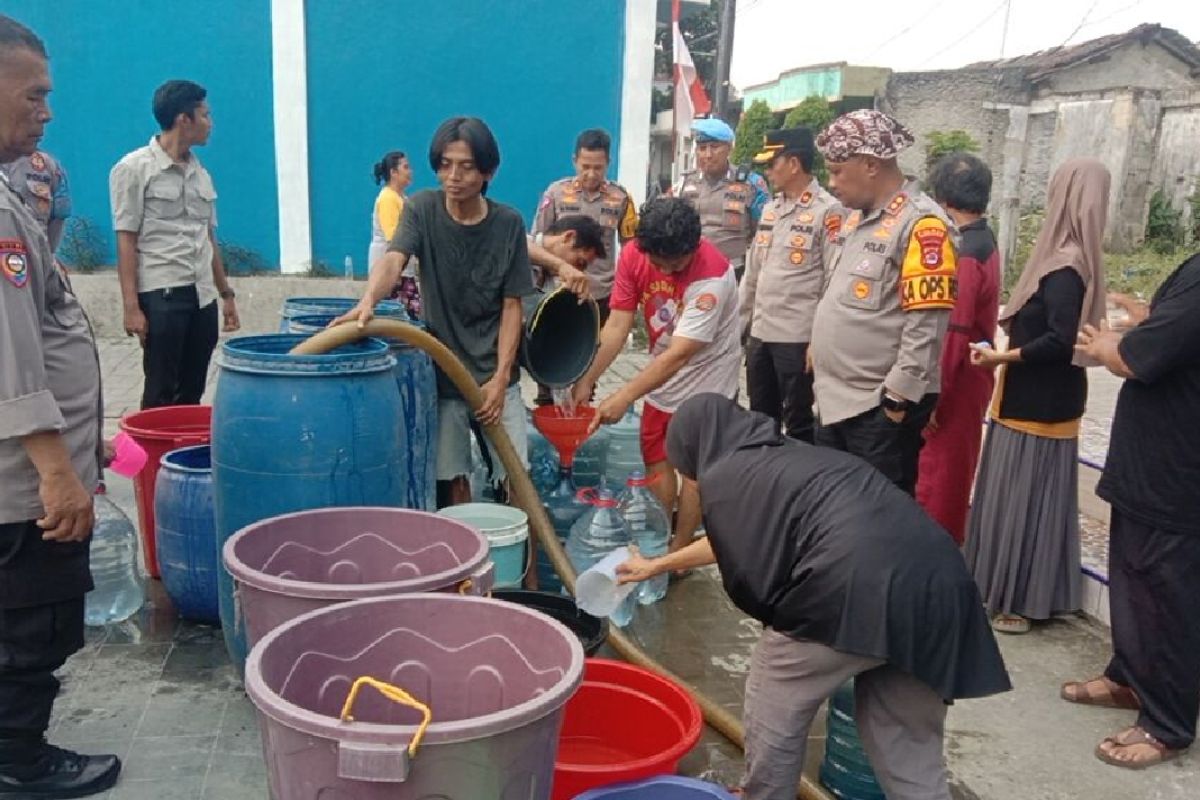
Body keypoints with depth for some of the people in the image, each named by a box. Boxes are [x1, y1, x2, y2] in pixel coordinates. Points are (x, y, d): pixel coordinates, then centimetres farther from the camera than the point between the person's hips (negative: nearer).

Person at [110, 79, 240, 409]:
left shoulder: (201, 174, 14)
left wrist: (226, 294, 16)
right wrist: (131, 306, -12)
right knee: (161, 393, -1)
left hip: (203, 296, 6)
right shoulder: (134, 168, -3)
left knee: (192, 392, 9)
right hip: (161, 295, -6)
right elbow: (126, 241, -6)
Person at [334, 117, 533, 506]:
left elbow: (512, 306, -4)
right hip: (441, 372, 0)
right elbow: (393, 259, -26)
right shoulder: (422, 209, -7)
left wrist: (500, 377, -11)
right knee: (451, 478, 4)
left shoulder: (508, 223, -6)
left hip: (493, 373, 0)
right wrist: (368, 302, -47)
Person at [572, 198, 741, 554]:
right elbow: (616, 327, -14)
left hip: (707, 376, -5)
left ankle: (678, 550, 16)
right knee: (656, 460, 12)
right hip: (662, 373, 6)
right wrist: (586, 381, -22)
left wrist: (624, 397, -37)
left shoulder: (712, 275, -32)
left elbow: (679, 354, -33)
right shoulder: (633, 254, -16)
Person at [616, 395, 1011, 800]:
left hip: (853, 589, -7)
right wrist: (656, 565, 58)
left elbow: (751, 581, -2)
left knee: (774, 712, 20)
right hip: (936, 585, 8)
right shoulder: (786, 455, 31)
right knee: (909, 747, 21)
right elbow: (738, 542, 46)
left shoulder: (720, 478, 8)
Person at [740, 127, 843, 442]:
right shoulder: (770, 209, 13)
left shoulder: (828, 211, -10)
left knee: (798, 423, 5)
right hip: (759, 334, 7)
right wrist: (740, 323, 17)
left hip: (797, 338, -7)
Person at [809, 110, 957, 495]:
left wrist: (898, 397, -19)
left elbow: (926, 326, -21)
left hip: (882, 406, -9)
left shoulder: (921, 223, -16)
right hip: (836, 398, 9)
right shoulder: (856, 218, 12)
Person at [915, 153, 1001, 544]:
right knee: (955, 466, 21)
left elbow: (953, 334, -23)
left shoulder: (964, 253, -22)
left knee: (940, 471, 2)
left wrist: (932, 397, -19)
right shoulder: (986, 241, 7)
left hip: (958, 380, -9)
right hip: (972, 375, 9)